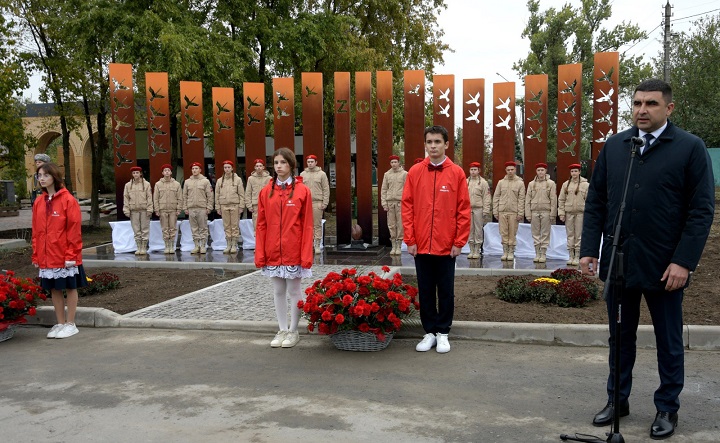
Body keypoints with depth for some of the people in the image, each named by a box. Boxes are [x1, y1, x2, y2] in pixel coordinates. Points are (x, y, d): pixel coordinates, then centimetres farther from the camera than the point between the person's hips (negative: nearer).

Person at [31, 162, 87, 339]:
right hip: (47, 256, 6)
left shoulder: (68, 200, -10)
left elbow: (74, 229, -12)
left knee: (70, 288, 5)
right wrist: (36, 255, 7)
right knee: (54, 289, 12)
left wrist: (71, 254, -15)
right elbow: (36, 231, 11)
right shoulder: (39, 201, 8)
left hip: (65, 255, -6)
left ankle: (70, 324, 15)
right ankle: (60, 324, 23)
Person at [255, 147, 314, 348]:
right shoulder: (266, 192, 3)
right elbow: (261, 225, 4)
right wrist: (260, 254, -1)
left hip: (293, 251, -3)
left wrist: (306, 255, -11)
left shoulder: (302, 191, -5)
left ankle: (293, 331, 18)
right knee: (279, 291, 11)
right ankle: (282, 330, 22)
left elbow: (307, 225, -6)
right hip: (273, 252, 3)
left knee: (294, 290, 6)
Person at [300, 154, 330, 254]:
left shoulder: (322, 174, 3)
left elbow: (326, 189, 0)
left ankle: (317, 246, 5)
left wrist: (325, 203, -7)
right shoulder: (303, 174, 10)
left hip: (317, 203, -2)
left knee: (318, 225, 0)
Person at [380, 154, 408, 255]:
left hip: (400, 202, -3)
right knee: (391, 225, 3)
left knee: (400, 224, -2)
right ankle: (393, 246, 10)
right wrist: (384, 203, 3)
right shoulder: (387, 174, 11)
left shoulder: (404, 174, 3)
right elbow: (384, 189, 10)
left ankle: (399, 246, 5)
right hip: (390, 202, 3)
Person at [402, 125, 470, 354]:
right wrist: (410, 240, -3)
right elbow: (407, 207, 2)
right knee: (425, 291, 10)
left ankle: (443, 333, 21)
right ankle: (429, 332, 22)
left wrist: (459, 242, -6)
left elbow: (464, 210, -2)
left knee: (446, 291, 8)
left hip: (447, 246, -1)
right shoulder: (415, 172, 2)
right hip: (421, 245, 1)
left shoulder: (456, 172, -1)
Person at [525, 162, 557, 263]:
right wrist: (528, 214, 1)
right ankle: (537, 254, 11)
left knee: (545, 234, 1)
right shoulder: (531, 184, 9)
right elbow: (527, 200, 8)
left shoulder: (551, 183, 3)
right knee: (535, 233, 4)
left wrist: (553, 214, -5)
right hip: (534, 211, 2)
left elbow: (553, 200, 0)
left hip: (546, 211, -2)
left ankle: (543, 254, 6)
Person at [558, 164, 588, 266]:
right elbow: (561, 200, 8)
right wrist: (561, 213, 1)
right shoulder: (566, 184, 8)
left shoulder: (585, 184, 3)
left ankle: (577, 257, 4)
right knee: (570, 235, 5)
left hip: (580, 212, -2)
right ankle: (571, 256, 11)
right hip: (568, 212, 2)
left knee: (579, 235, 0)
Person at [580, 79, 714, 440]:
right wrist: (589, 249, 1)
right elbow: (596, 202, 7)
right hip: (618, 261, 3)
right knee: (620, 336, 15)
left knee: (668, 341, 12)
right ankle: (618, 399, 30)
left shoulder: (690, 148, -5)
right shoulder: (613, 146, 6)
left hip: (664, 266, -3)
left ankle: (667, 408, 27)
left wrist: (684, 261, -14)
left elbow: (702, 210, -8)